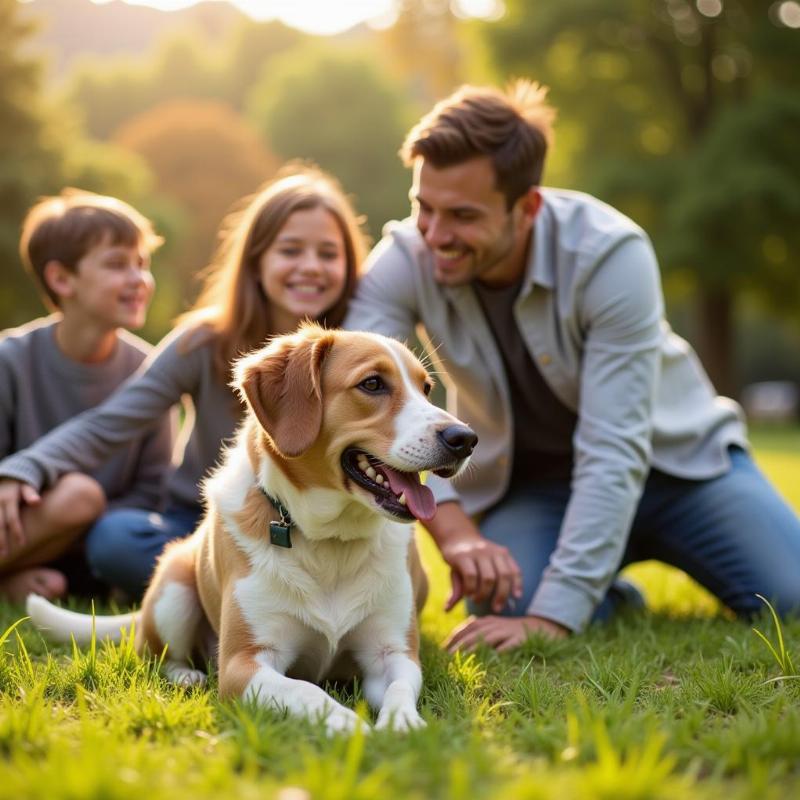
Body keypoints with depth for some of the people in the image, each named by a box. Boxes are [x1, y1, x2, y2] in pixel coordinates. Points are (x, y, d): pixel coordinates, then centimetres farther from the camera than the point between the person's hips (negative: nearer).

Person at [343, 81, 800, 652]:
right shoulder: (404, 260, -20)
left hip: (671, 457, -1)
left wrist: (554, 616, -37)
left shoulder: (611, 255, -28)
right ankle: (606, 598, 9)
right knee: (503, 613, -28)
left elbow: (614, 451, -31)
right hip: (521, 486, 1)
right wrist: (450, 525, -46)